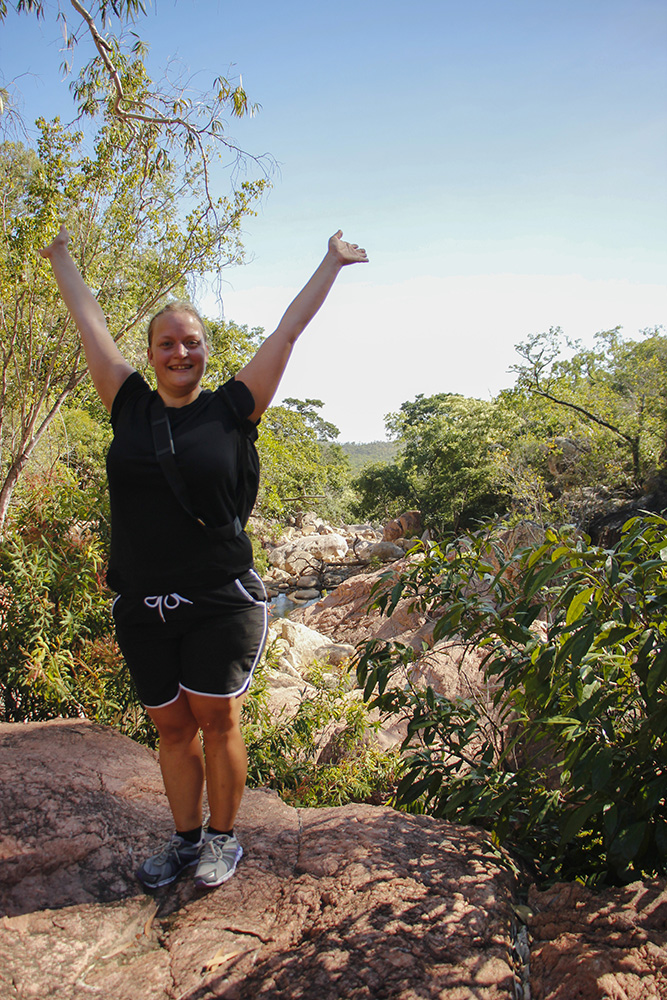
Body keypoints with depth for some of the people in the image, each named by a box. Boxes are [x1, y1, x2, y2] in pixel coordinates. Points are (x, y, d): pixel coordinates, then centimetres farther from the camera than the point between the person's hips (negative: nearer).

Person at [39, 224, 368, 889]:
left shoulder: (230, 409, -2)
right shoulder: (130, 406, 4)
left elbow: (289, 330, 4)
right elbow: (88, 322, 16)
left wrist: (332, 262, 12)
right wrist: (59, 255, 28)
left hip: (221, 601, -3)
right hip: (142, 606, 3)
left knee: (215, 720, 4)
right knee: (171, 727, 13)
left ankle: (222, 839, 26)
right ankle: (186, 838, 32)